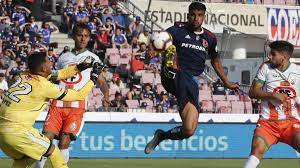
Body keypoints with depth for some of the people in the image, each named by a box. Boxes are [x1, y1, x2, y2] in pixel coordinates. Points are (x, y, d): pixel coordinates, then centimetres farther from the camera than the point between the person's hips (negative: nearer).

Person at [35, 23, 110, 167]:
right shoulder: (63, 57, 19)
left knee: (64, 142, -15)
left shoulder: (92, 58, 11)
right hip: (58, 104, 3)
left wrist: (106, 96, -14)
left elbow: (101, 81, 5)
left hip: (77, 106, -3)